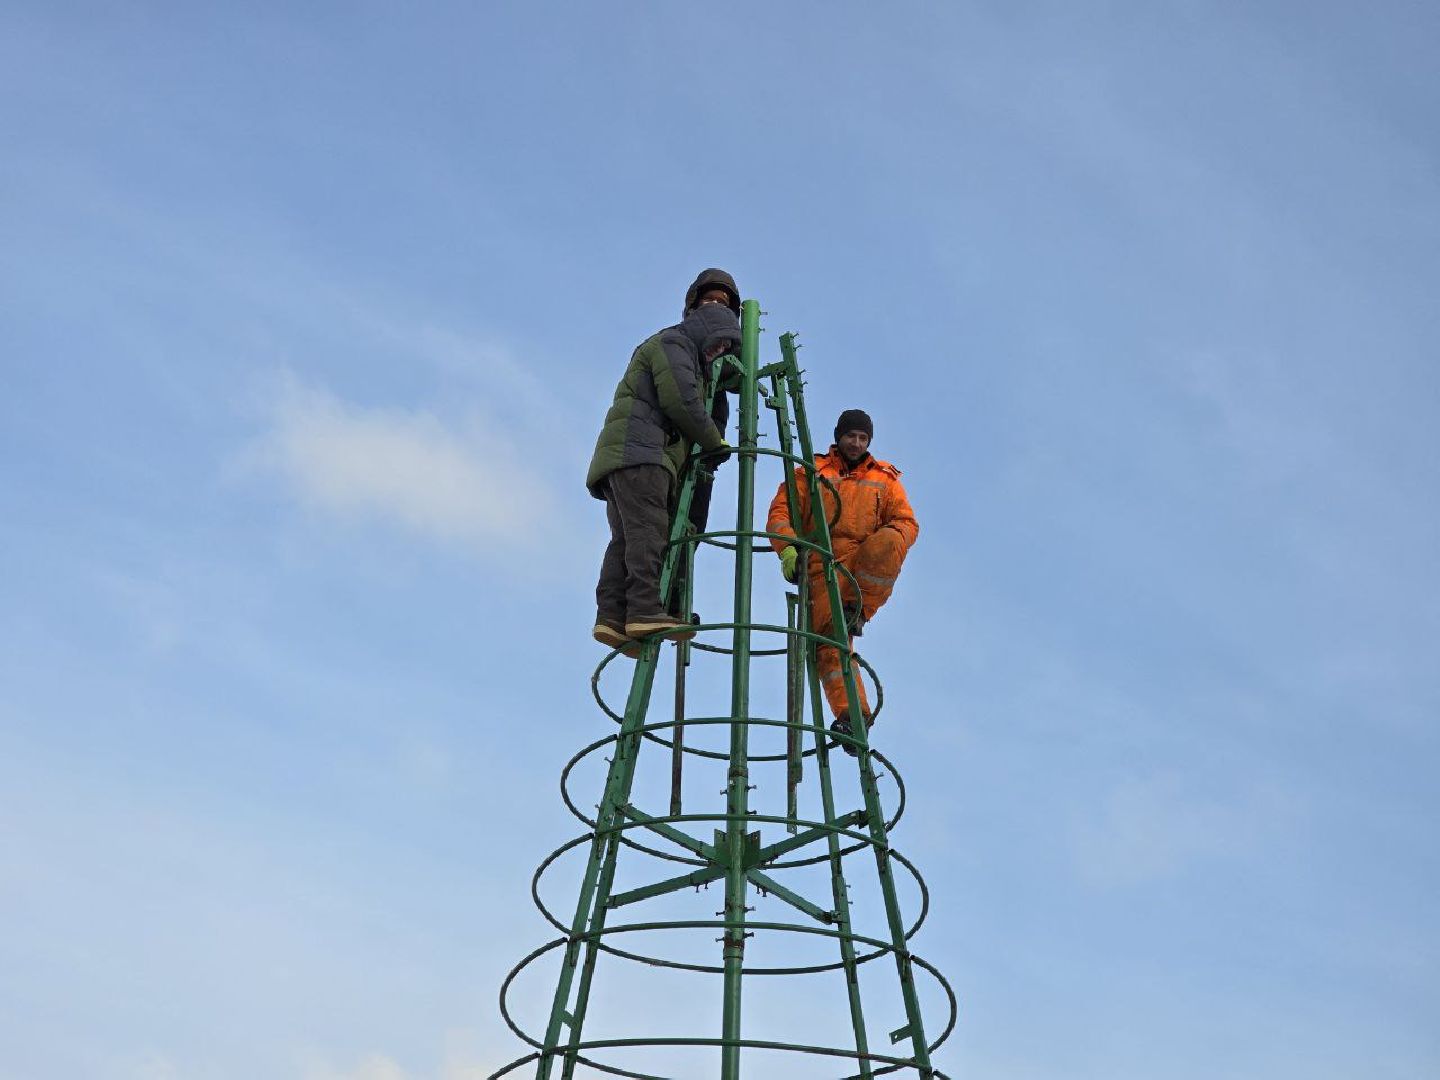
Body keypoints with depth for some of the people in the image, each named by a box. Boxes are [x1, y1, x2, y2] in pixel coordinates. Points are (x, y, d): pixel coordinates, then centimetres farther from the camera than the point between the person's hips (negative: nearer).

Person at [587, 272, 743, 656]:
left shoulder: (694, 365, 34)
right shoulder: (673, 343, 2)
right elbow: (680, 402, -11)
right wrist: (715, 441, -1)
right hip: (637, 450, -10)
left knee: (626, 538, -3)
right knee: (648, 530, -20)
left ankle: (613, 616, -14)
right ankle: (645, 610, -31)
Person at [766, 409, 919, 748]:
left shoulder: (885, 478, 22)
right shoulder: (810, 472, 19)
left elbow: (907, 522, 13)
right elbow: (780, 511, 8)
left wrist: (890, 541, -10)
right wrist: (787, 547, -12)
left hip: (869, 571, 1)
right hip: (823, 565, -1)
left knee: (888, 541, -34)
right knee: (827, 634, -22)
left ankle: (856, 613, -23)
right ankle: (851, 714, -32)